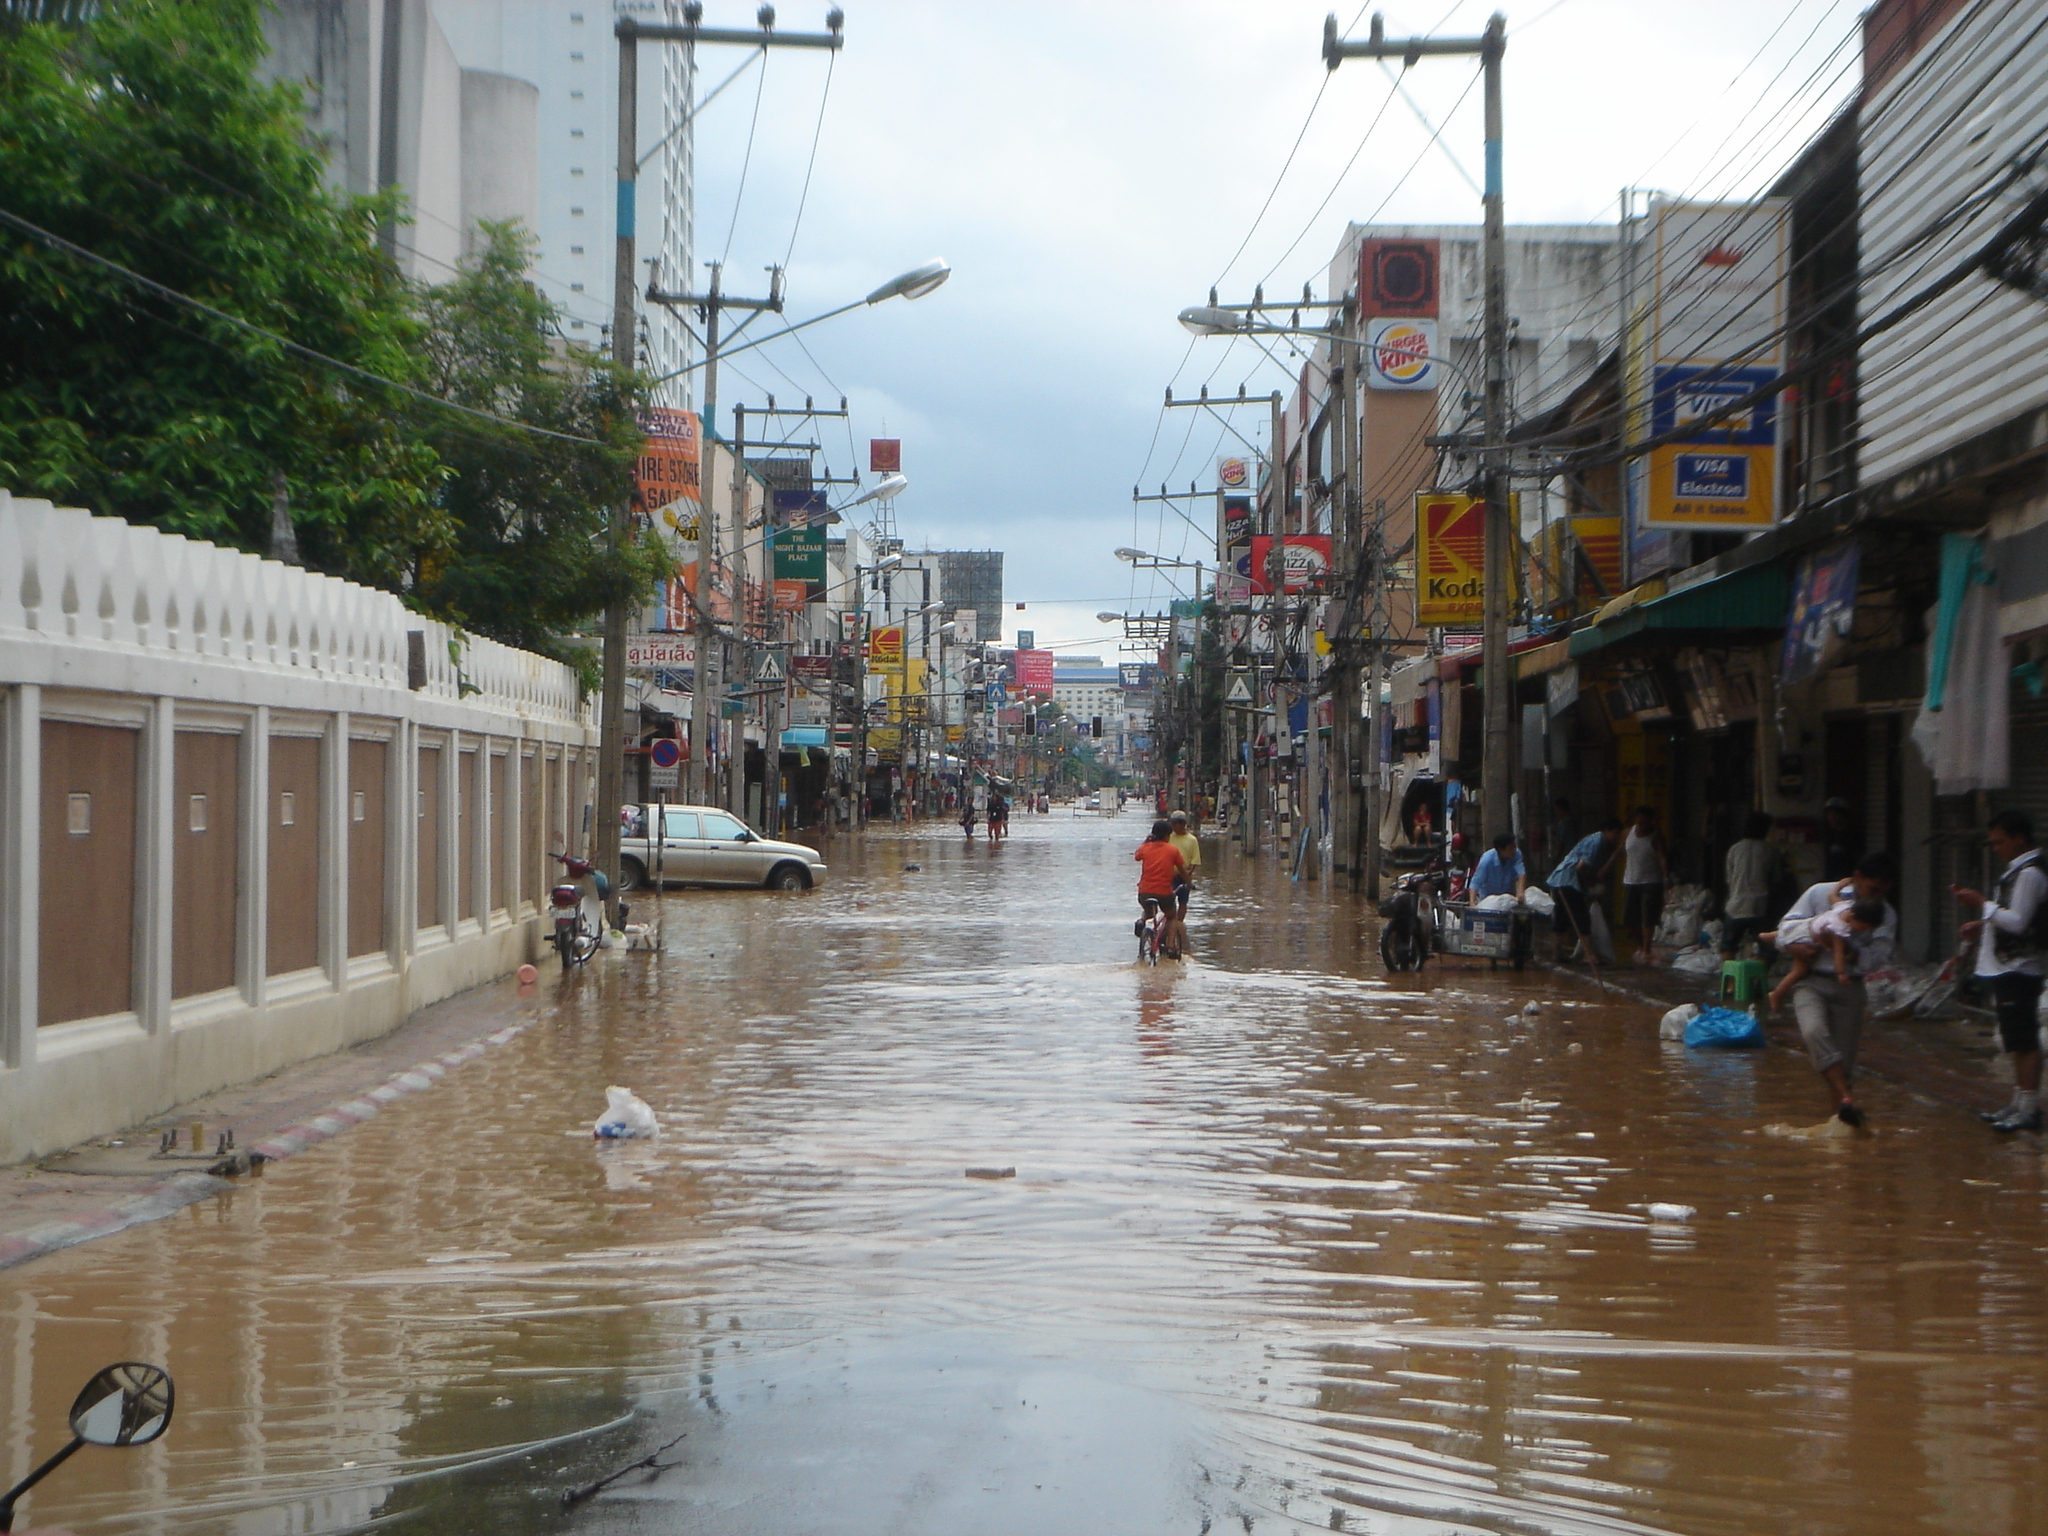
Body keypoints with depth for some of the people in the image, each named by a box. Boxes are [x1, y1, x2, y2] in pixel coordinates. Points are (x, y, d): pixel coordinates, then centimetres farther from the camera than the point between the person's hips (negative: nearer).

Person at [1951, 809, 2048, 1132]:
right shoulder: (2018, 870, 17)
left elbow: (2018, 922, -21)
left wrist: (1982, 904, -15)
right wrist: (1983, 925, 14)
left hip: (2018, 970, -11)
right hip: (2008, 969, 11)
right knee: (2017, 1042, 15)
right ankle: (2018, 1104, 22)